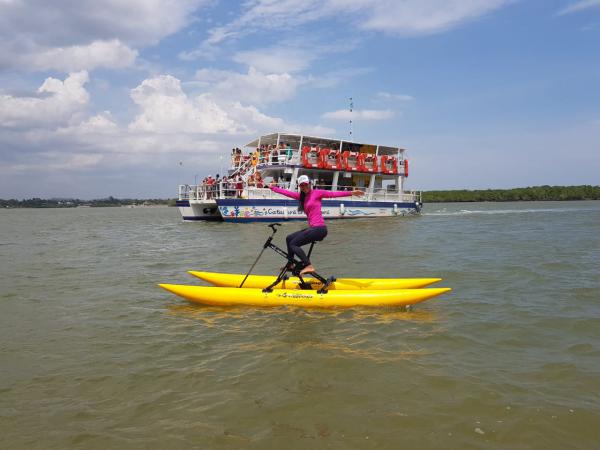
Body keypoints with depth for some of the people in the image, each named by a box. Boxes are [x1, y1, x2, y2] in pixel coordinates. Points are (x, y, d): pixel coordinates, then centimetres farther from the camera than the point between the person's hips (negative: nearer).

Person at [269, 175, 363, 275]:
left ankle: (309, 266, -17)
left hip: (319, 229, -8)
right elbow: (287, 193, 20)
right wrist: (272, 187, 23)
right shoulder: (301, 196, 16)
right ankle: (290, 264, 27)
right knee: (289, 238, 18)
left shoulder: (316, 192, -5)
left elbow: (334, 193, -14)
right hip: (312, 228, 8)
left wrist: (351, 193, -24)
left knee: (293, 244, -12)